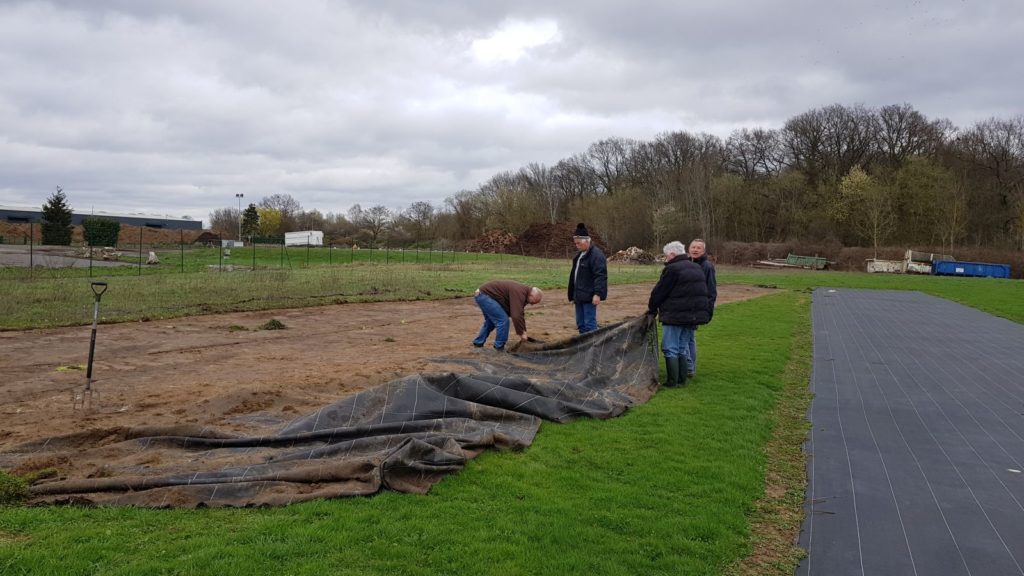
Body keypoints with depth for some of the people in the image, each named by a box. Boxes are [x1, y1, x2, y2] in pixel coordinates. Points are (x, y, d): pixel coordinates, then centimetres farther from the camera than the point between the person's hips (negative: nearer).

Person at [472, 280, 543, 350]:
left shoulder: (523, 292, 9)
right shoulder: (519, 293, -23)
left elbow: (520, 314, 17)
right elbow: (516, 316, -27)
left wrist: (523, 331, 14)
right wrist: (521, 333, -17)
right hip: (485, 296, -11)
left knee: (490, 321, 24)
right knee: (503, 320, -11)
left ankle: (478, 343, 34)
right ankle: (499, 348, 0)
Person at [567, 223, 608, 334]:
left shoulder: (596, 255, -14)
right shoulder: (579, 255, 16)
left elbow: (600, 276, -21)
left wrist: (598, 294, -26)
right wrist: (573, 294, 21)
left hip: (589, 296, -10)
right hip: (579, 295, 10)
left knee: (589, 324, -8)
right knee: (580, 324, 13)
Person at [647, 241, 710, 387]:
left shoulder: (672, 269, -13)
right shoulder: (697, 268, 14)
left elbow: (659, 292, -8)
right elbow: (704, 292, 19)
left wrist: (652, 308, 7)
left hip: (675, 316, -8)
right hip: (694, 315, 8)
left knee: (670, 349, -1)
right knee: (682, 348, 16)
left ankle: (672, 381, 0)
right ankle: (682, 379, 19)